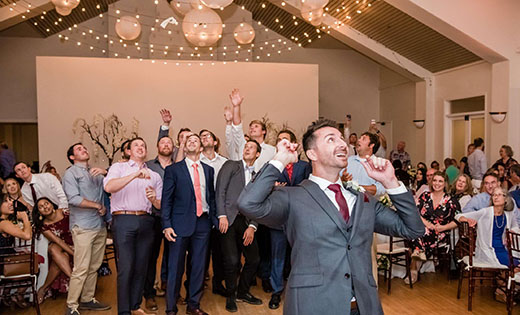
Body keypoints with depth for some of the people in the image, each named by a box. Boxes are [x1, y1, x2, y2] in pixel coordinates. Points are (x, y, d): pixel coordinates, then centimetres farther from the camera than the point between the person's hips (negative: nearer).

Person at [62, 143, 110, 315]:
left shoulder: (96, 172, 18)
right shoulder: (71, 173, 0)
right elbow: (74, 199, -12)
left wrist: (105, 172, -8)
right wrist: (98, 206, -6)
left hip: (100, 226, 6)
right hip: (83, 227, -6)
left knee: (94, 267, 10)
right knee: (81, 269, -6)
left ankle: (87, 299, 22)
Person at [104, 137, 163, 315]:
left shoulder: (154, 176, 18)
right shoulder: (119, 168, 9)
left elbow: (160, 206, 15)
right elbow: (109, 187, -12)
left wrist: (154, 199, -8)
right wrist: (135, 175, -19)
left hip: (145, 222, 4)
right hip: (123, 220, -4)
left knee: (141, 267, 8)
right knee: (125, 267, -5)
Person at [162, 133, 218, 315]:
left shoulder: (208, 170, 13)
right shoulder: (173, 169, 3)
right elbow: (167, 199, -1)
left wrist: (214, 219, 8)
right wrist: (166, 225, -8)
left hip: (203, 223, 3)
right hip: (181, 223, -3)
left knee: (199, 266, 10)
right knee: (176, 268, 3)